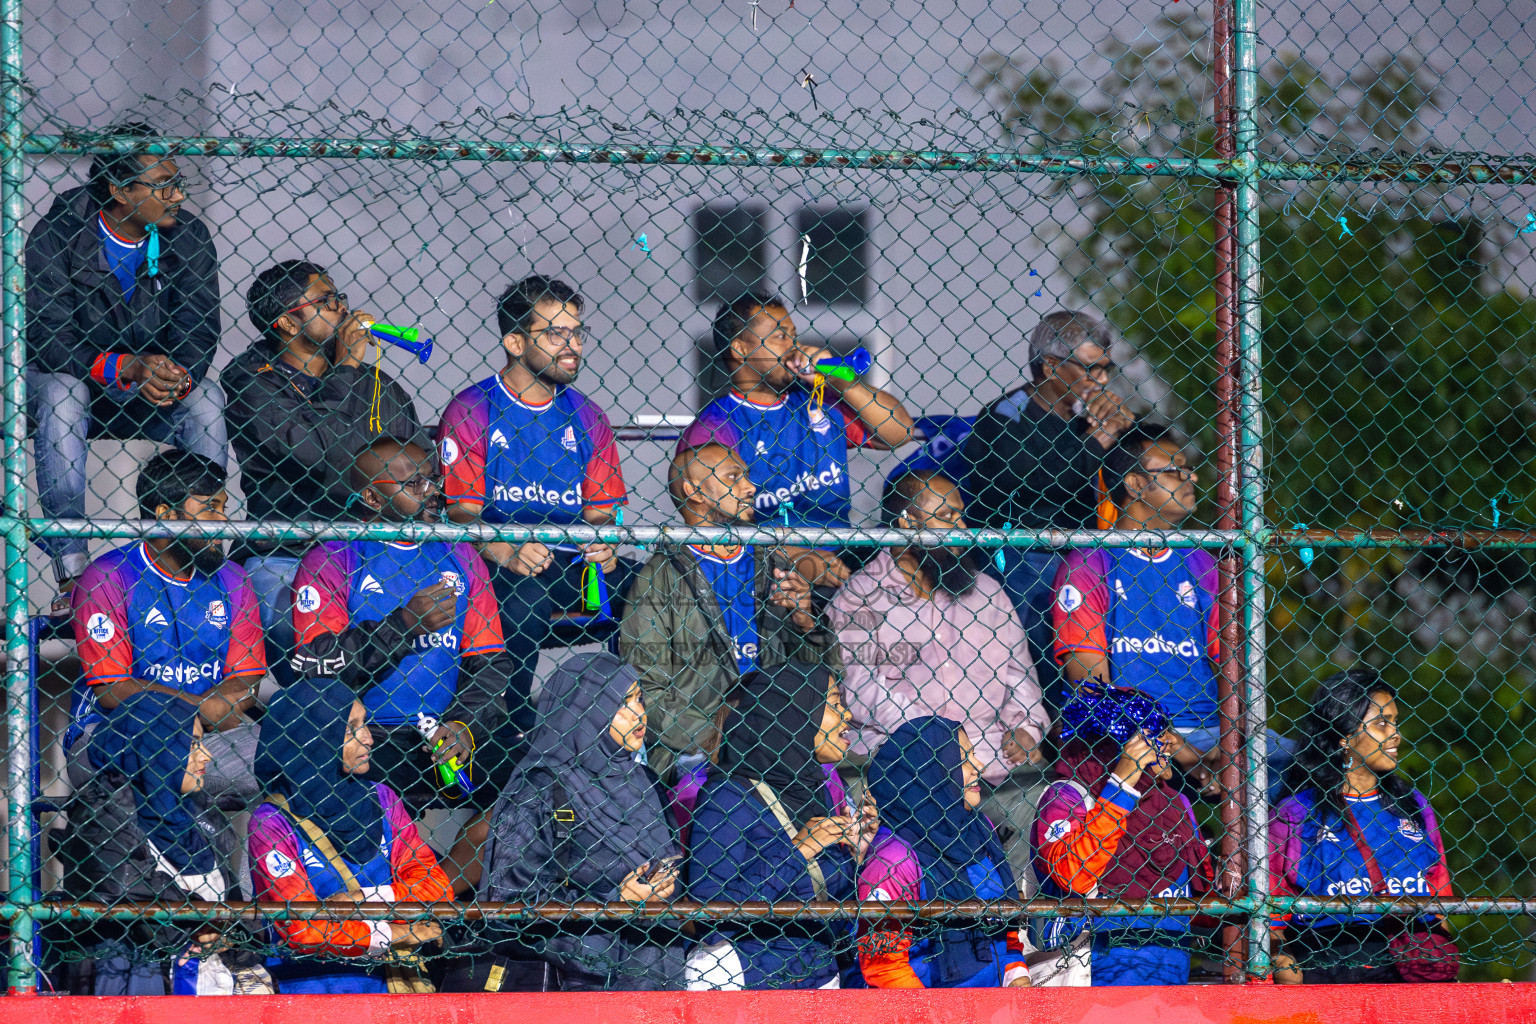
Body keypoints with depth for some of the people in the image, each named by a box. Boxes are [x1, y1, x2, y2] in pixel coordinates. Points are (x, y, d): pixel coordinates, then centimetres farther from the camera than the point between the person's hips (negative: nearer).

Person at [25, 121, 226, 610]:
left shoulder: (188, 237, -8)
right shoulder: (56, 238, -19)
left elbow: (198, 331, -14)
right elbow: (50, 340, -24)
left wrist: (175, 377, -38)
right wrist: (128, 368, -41)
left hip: (151, 396, 3)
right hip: (78, 381, -3)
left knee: (206, 400, -28)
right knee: (61, 391, -37)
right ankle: (72, 577, -37)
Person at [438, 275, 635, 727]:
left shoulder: (585, 417, 14)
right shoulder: (471, 412, 0)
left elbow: (601, 512, 11)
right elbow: (463, 512, -7)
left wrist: (603, 546, -15)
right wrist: (508, 553, -28)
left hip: (570, 561, 4)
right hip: (496, 565, -4)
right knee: (524, 596, -37)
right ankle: (513, 729, -21)